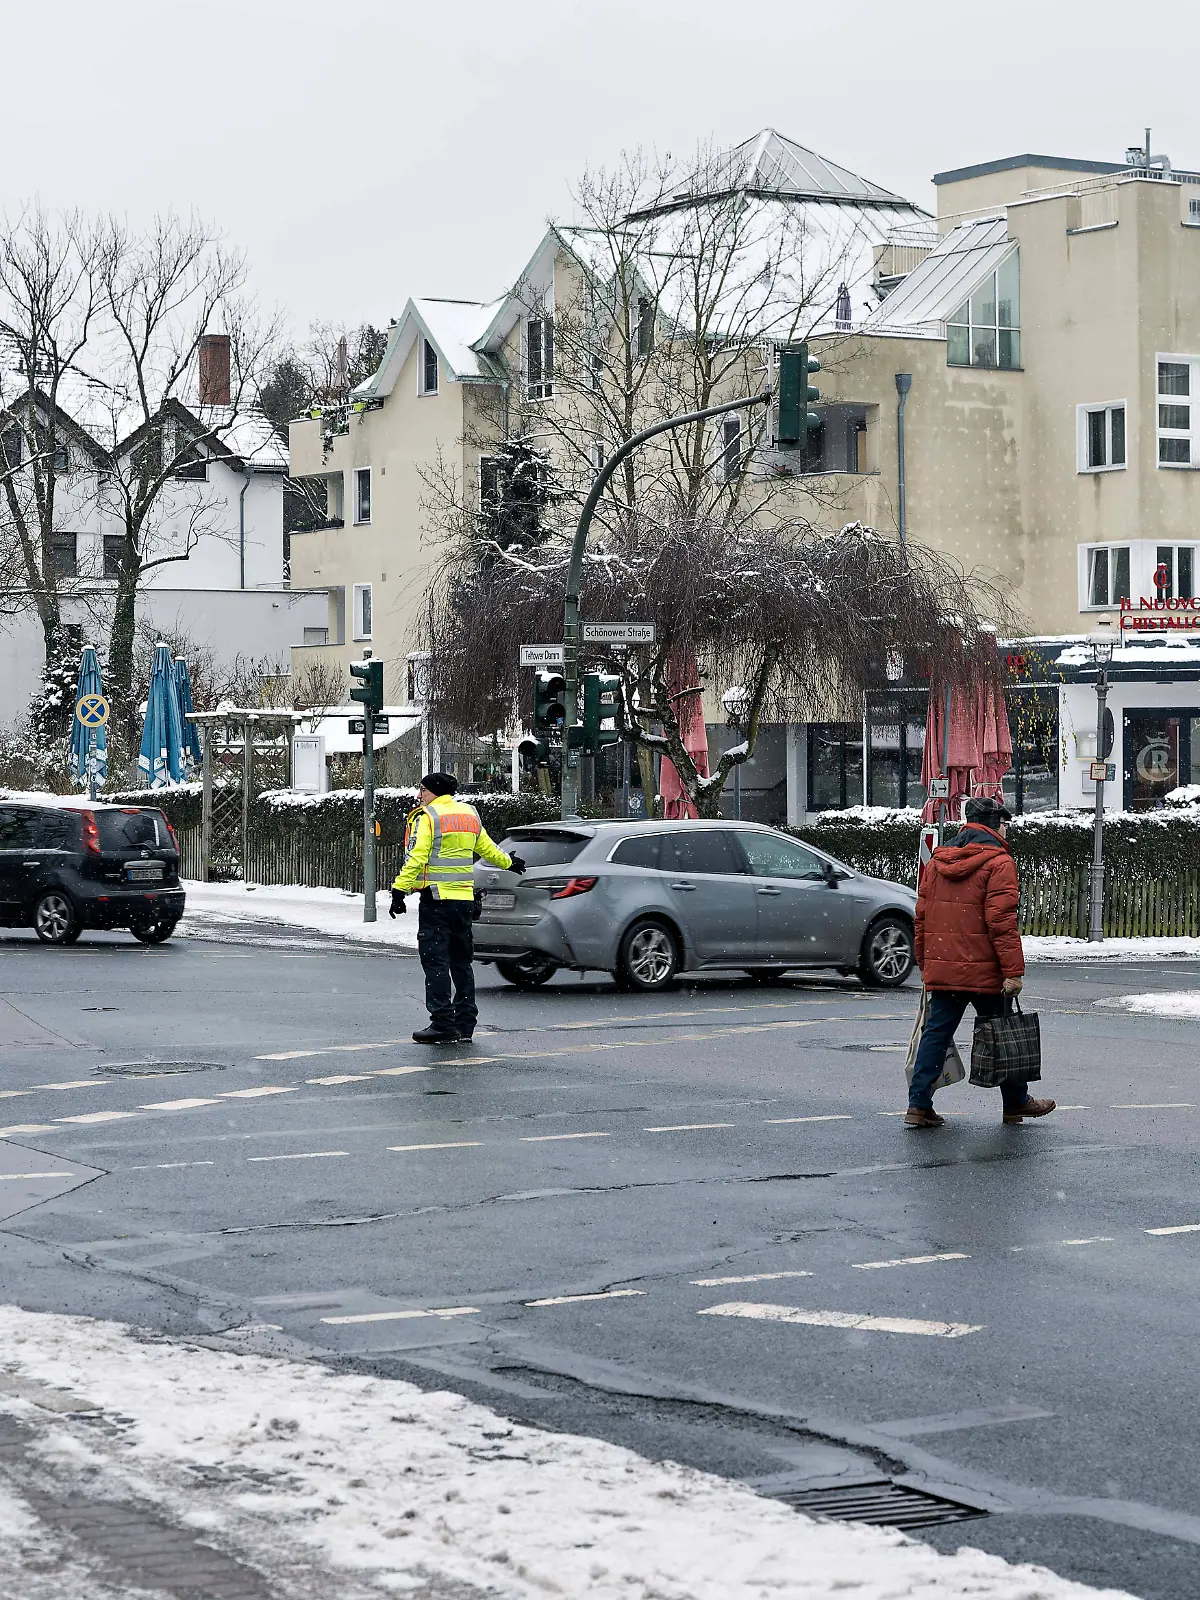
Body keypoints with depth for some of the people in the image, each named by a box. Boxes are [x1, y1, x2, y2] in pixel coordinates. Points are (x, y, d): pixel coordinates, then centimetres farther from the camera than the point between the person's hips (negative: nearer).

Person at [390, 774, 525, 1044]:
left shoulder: (427, 818, -7)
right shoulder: (469, 814, 14)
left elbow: (416, 857, -18)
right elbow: (487, 848, 27)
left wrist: (399, 890, -21)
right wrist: (509, 863, 45)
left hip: (436, 898, -7)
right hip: (464, 898, 7)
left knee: (435, 961, -6)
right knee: (461, 961, 14)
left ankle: (443, 1024, -11)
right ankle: (465, 1023, 16)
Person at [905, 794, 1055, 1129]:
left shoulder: (937, 861, 12)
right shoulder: (998, 863, -9)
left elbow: (922, 917, 14)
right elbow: (1001, 921, -16)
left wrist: (925, 963, 20)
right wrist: (1013, 971, -16)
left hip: (941, 969, 5)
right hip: (983, 970, -5)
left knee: (937, 1032, 6)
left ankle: (918, 1105, -1)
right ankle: (1016, 1102, 20)